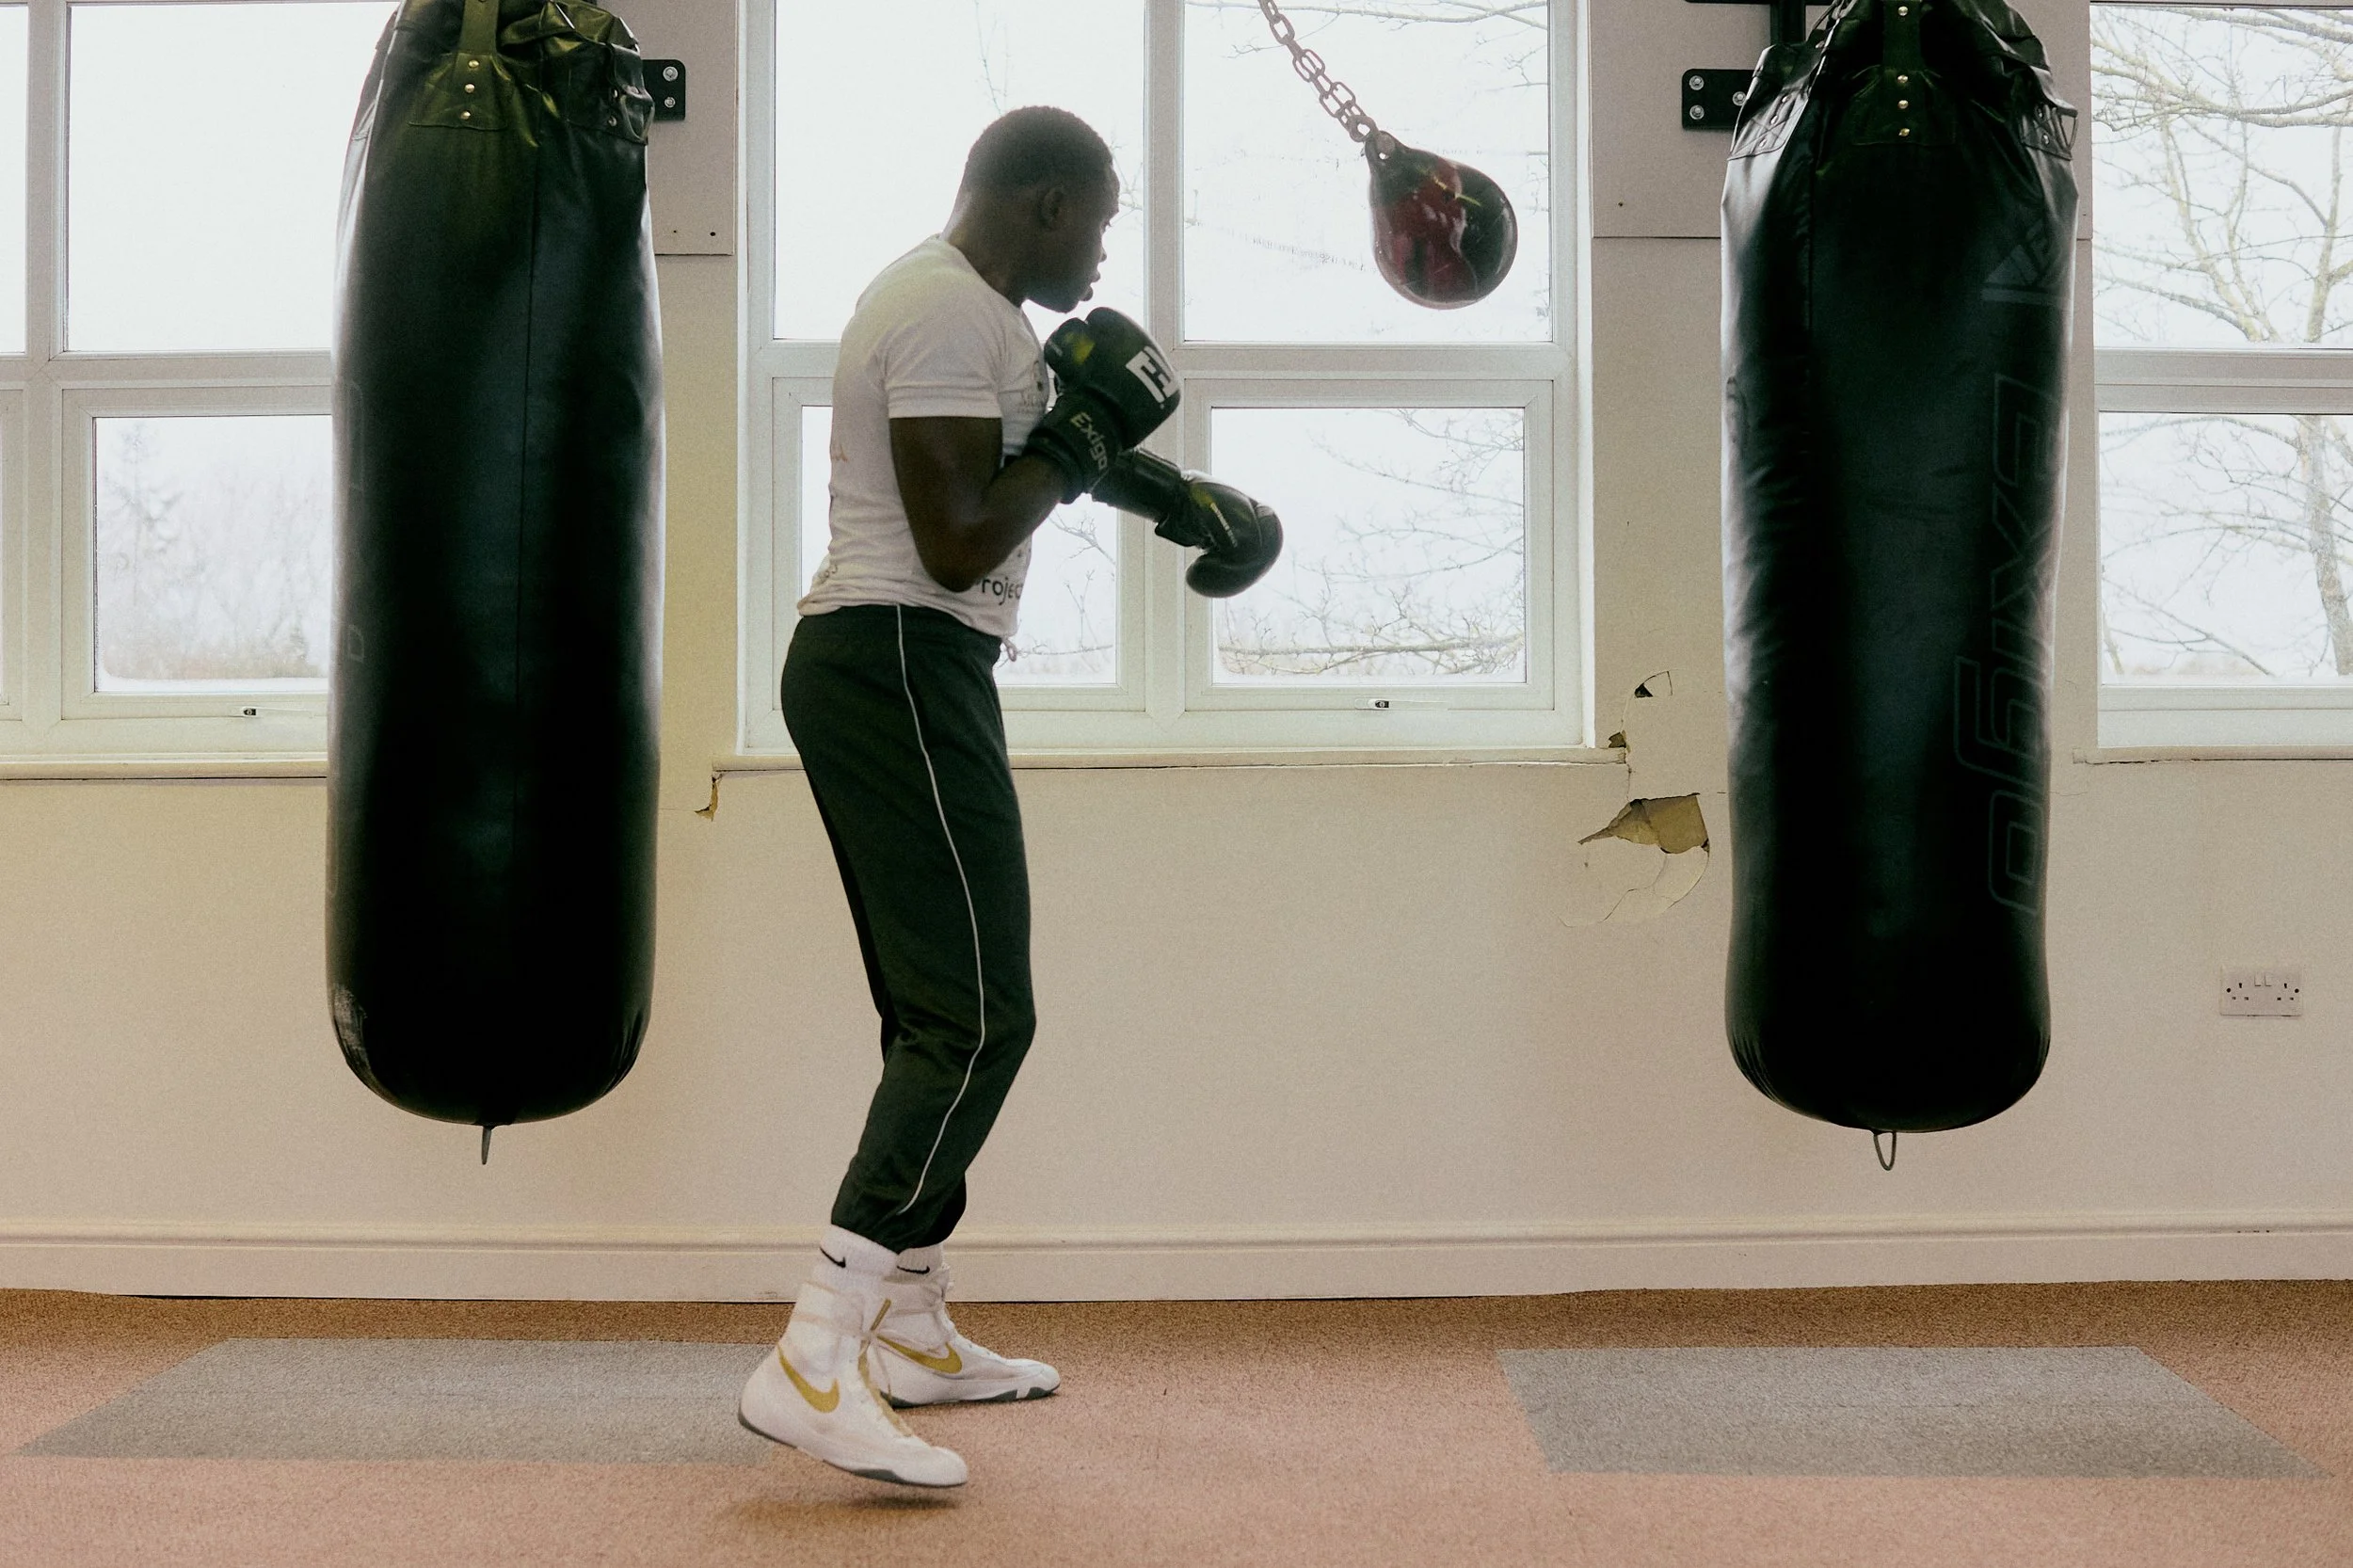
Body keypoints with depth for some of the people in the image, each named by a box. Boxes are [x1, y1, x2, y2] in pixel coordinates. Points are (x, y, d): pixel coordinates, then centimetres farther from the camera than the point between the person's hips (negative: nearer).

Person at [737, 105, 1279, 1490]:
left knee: (941, 1014, 16)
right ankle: (813, 1368, -19)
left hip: (884, 671, 11)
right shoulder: (950, 312, -14)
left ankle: (910, 1331, 26)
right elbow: (960, 544, -20)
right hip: (905, 665, -11)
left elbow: (1078, 440, 36)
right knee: (978, 1020, -16)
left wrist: (1188, 499, 36)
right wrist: (1078, 442, -9)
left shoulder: (968, 307, 19)